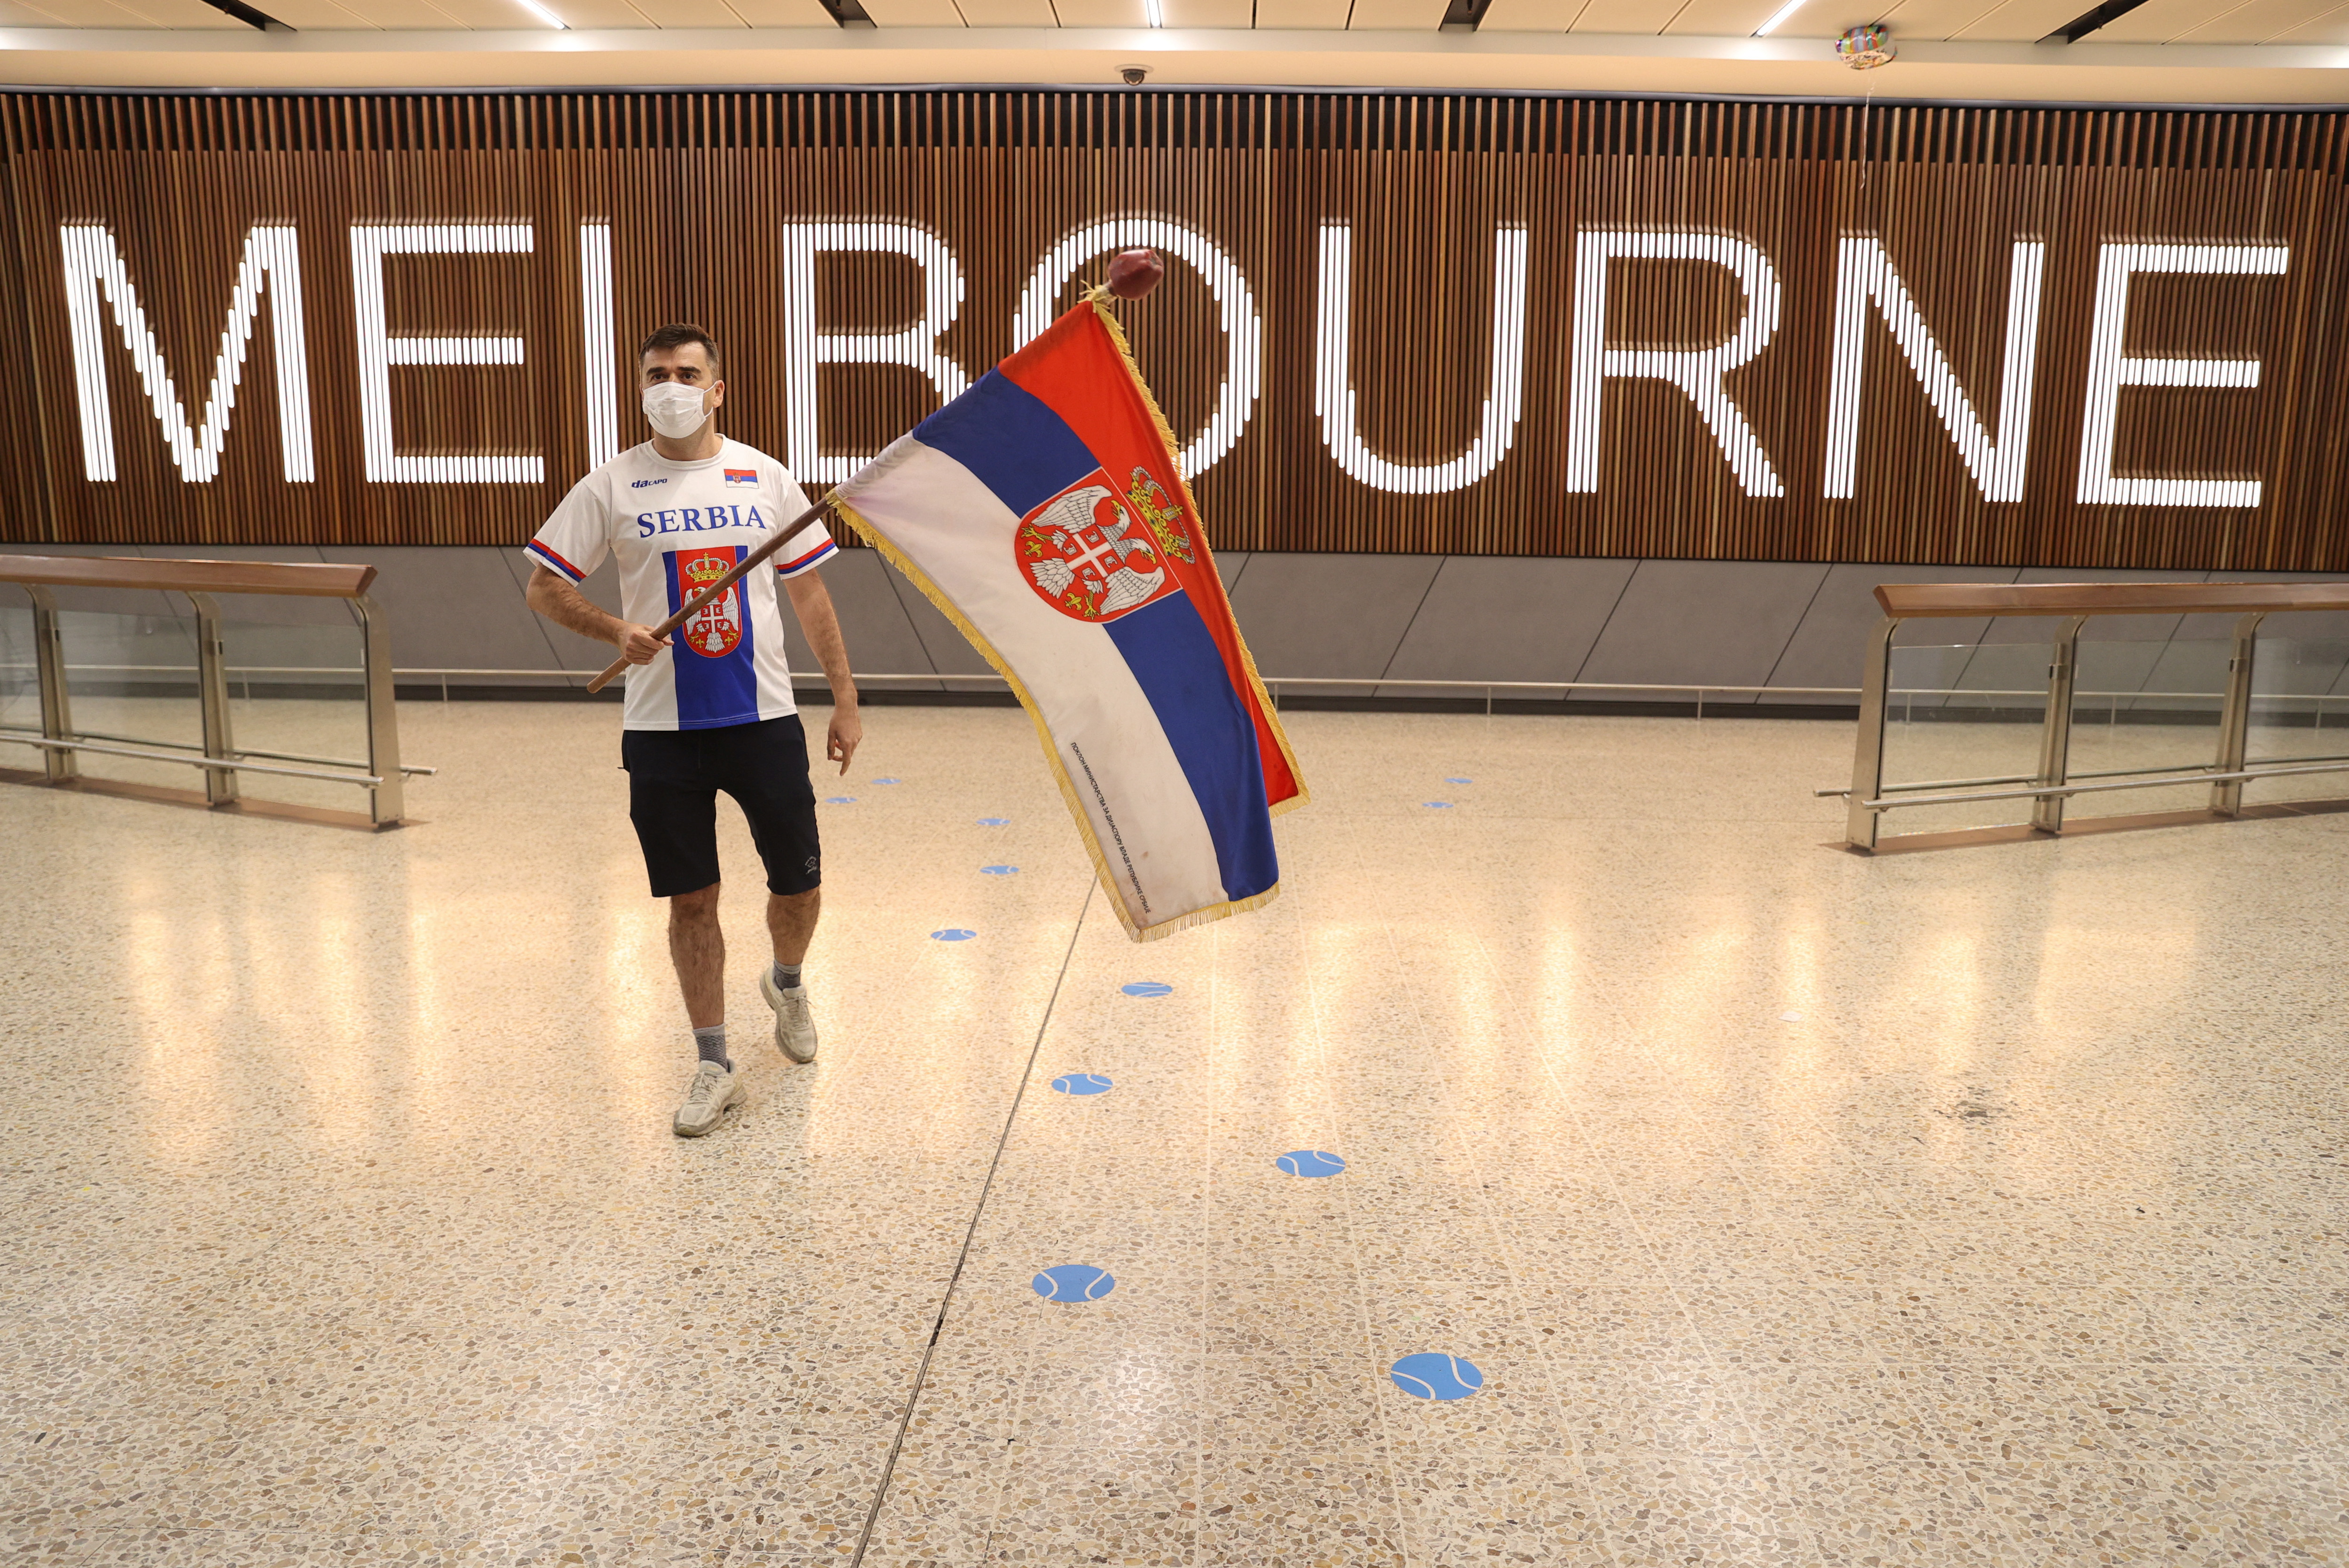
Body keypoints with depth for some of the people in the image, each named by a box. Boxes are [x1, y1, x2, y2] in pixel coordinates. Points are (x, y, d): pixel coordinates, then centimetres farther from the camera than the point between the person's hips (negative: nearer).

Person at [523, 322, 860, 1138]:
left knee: (799, 884, 5)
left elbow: (809, 592, 7)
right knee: (691, 899, 5)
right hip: (662, 727, 0)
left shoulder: (765, 478, 3)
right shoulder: (612, 487, 0)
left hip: (764, 717, 1)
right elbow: (544, 586, 3)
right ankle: (714, 1065, 19)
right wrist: (617, 630, -16)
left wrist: (845, 701, 5)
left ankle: (786, 983, 39)